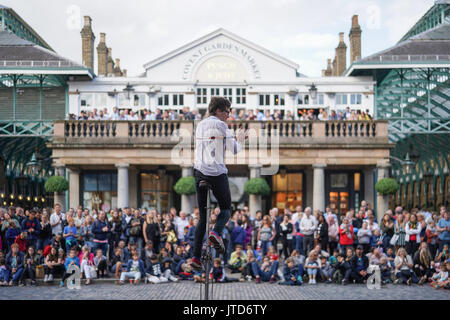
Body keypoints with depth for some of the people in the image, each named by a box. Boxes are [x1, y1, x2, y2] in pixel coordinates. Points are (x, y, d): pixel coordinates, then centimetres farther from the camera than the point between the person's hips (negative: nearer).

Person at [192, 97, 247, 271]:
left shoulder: (200, 125, 16)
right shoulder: (220, 125, -6)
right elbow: (234, 149, -5)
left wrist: (235, 139, 25)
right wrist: (239, 139, 16)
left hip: (199, 172, 6)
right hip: (217, 173, -6)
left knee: (203, 216, 11)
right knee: (226, 207, 16)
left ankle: (196, 256, 2)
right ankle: (216, 232, -15)